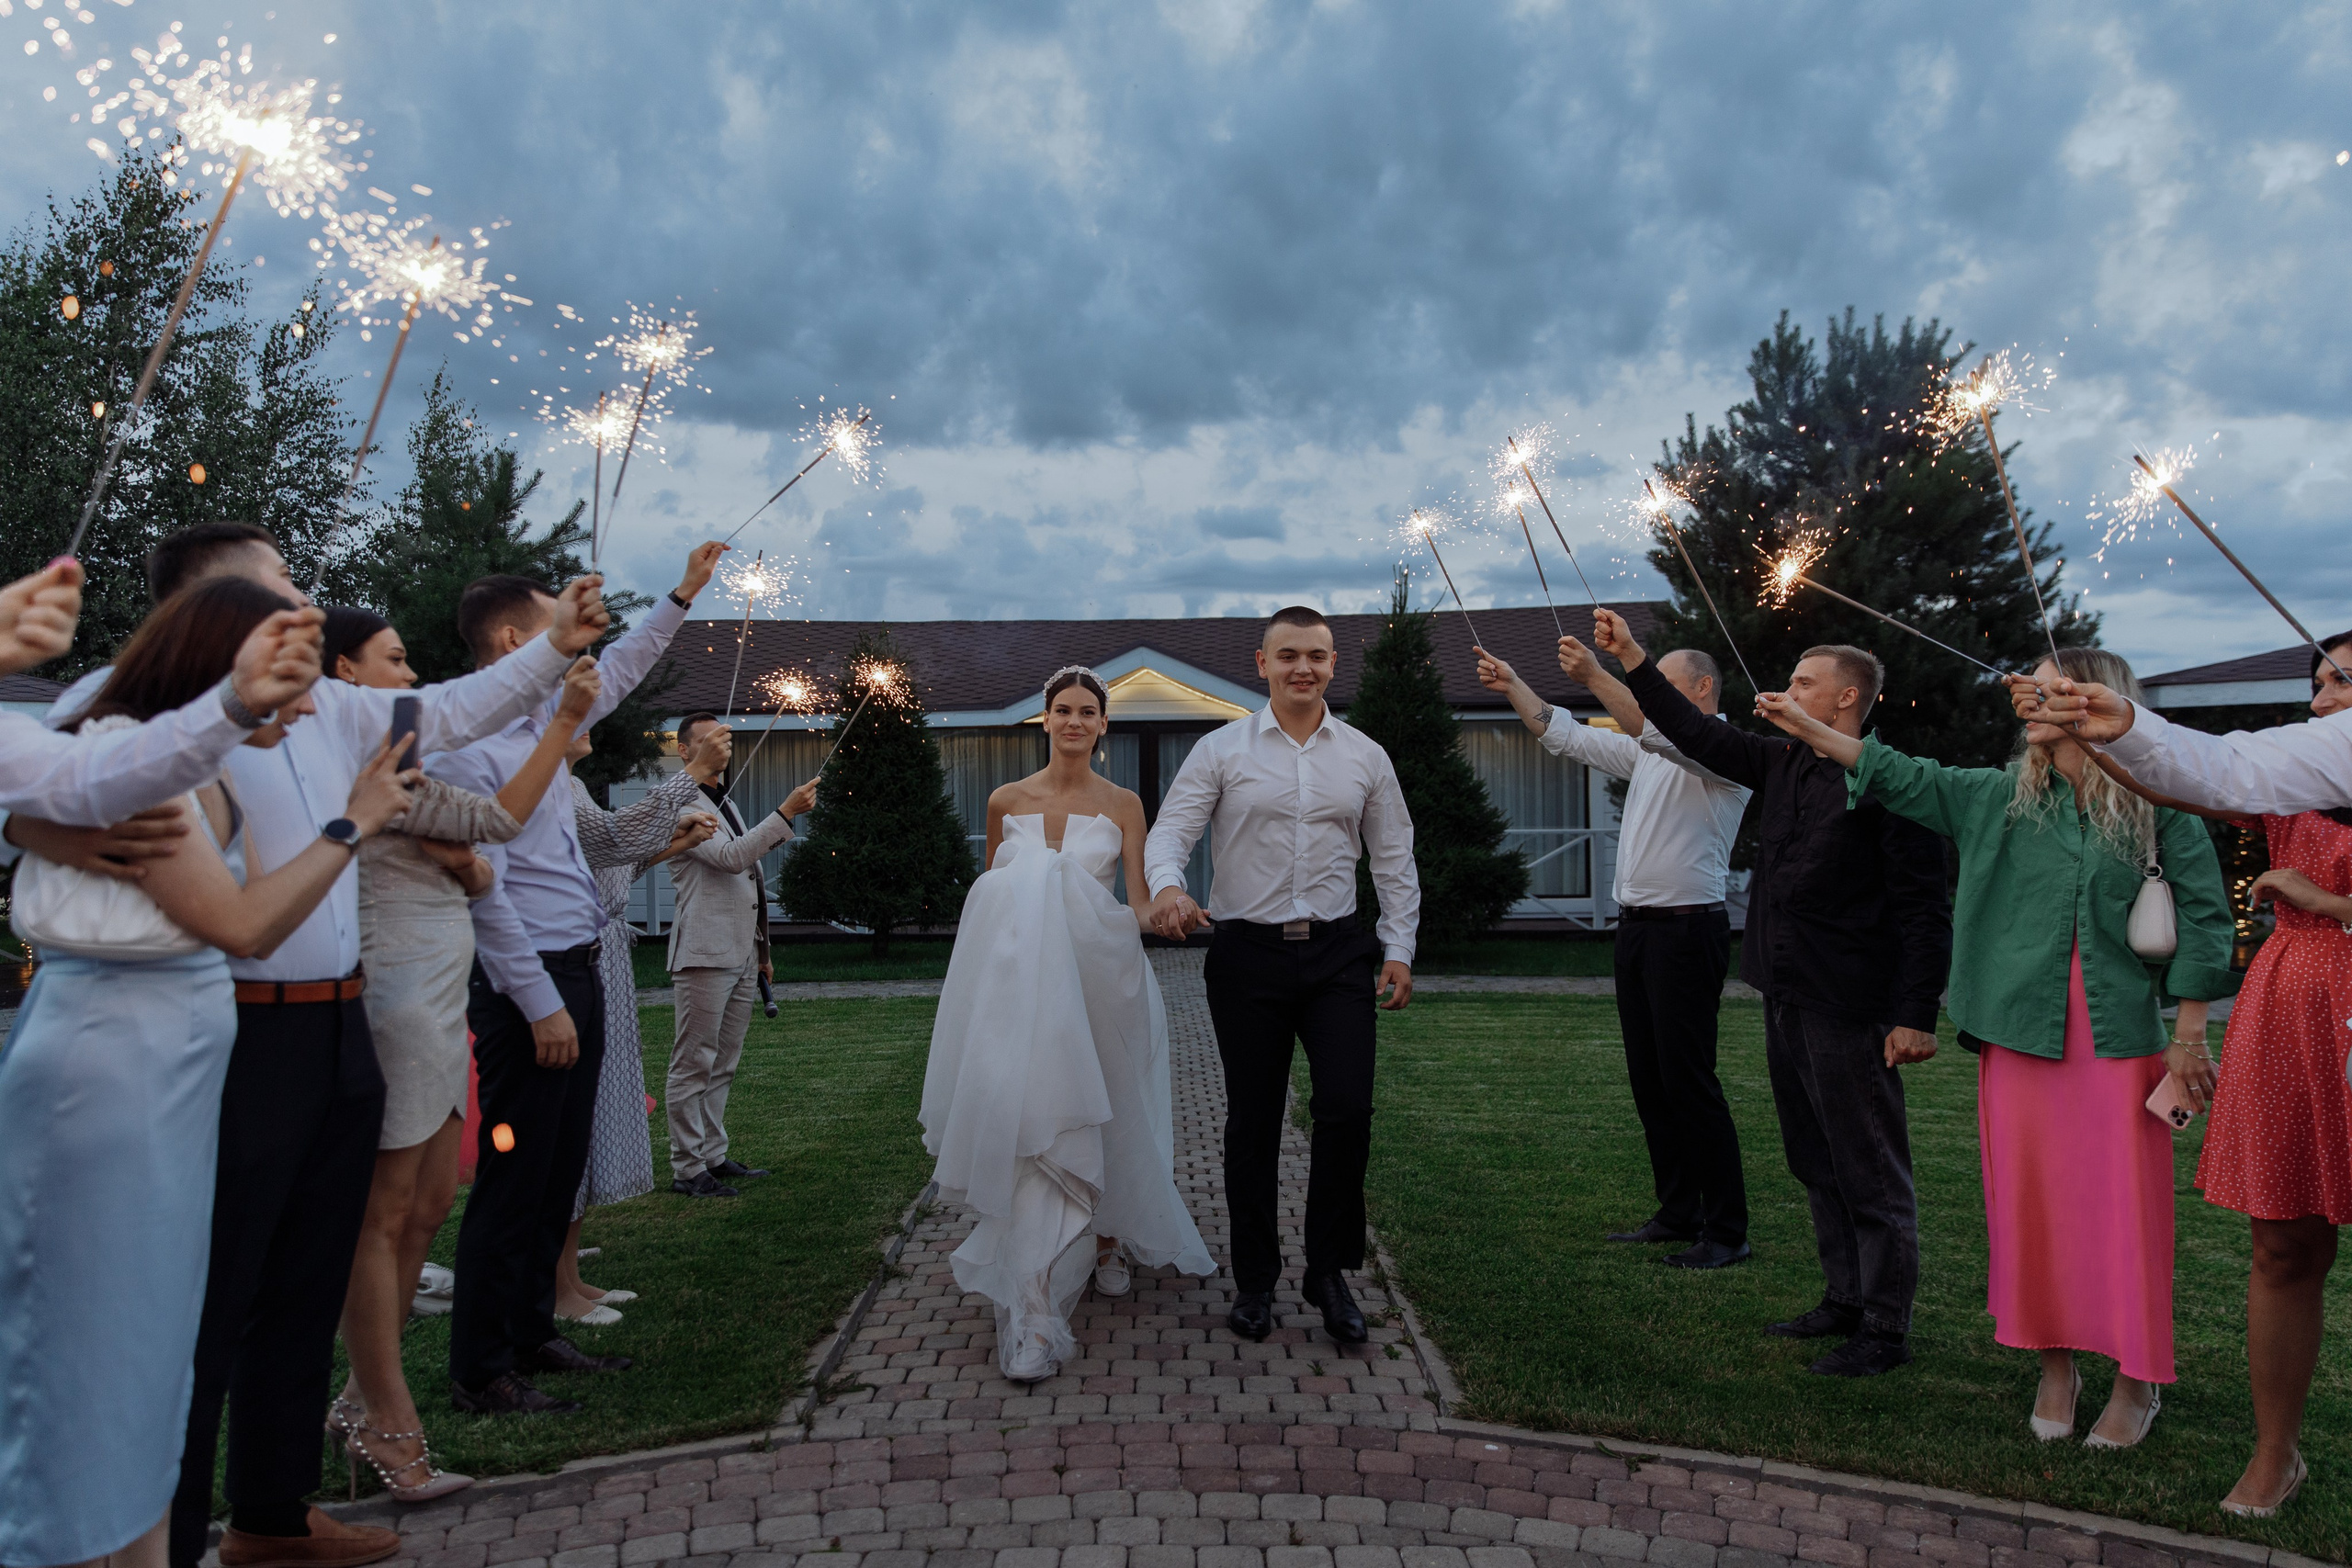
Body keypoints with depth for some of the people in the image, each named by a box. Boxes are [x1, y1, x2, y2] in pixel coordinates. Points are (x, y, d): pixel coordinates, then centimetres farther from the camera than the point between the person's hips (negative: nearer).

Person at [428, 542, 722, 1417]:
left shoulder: (545, 717, 12)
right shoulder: (464, 744, -14)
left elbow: (618, 672, 31)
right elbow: (482, 889, -18)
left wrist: (682, 596, 34)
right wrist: (540, 1005, -19)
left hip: (575, 974, 9)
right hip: (527, 983, -9)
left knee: (561, 1173, 15)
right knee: (514, 1179, -2)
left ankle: (532, 1337, 27)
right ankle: (480, 1371, 10)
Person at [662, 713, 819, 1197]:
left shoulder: (725, 803, 21)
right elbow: (731, 857, -21)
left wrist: (761, 949, 22)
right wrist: (786, 813, -25)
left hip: (741, 955, 9)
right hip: (706, 953, -9)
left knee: (722, 1066, 12)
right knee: (694, 1064, -4)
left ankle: (714, 1157, 19)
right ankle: (687, 1168, 1)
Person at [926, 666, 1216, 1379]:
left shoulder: (1123, 804, 3)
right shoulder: (1007, 801, 6)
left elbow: (1139, 899, -5)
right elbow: (988, 895, 15)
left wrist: (1158, 915, -26)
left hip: (1096, 986, 0)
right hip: (1021, 986, 0)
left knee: (1088, 1125, 8)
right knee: (1033, 1133, -6)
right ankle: (1032, 1319, 1)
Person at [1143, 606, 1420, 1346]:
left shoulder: (1365, 758, 9)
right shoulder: (1220, 751, 1)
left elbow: (1394, 860, 13)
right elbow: (1168, 831, -6)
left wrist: (1399, 948, 5)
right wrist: (1167, 885, -27)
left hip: (1339, 952, 2)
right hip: (1248, 953, -1)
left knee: (1348, 1109, -9)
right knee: (1251, 1122, 7)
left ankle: (1328, 1272, 12)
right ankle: (1254, 1282, 23)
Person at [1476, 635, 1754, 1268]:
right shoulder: (1647, 751, 19)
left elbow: (1658, 730, -27)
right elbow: (1566, 736, 21)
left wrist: (1595, 676, -34)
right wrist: (1512, 685, 15)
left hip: (1688, 930, -9)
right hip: (1637, 926, 9)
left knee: (1689, 1080, -8)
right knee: (1648, 1079, 11)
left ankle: (1727, 1230, 1)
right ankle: (1678, 1214, 20)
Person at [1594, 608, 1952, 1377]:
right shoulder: (1782, 764, 10)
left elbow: (1925, 909, -15)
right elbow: (1699, 735, 16)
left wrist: (1916, 1015, -19)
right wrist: (1631, 659, 13)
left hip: (1850, 1010, -8)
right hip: (1786, 998, 9)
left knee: (1871, 1174, 2)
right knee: (1817, 1166, 18)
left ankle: (1886, 1329, 13)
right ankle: (1845, 1300, 31)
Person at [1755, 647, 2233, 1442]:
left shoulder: (2157, 803, 0)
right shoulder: (2003, 796, 9)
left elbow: (2200, 915, 0)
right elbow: (1905, 777, 12)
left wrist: (2190, 1034, -3)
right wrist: (1809, 728, 9)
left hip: (2120, 1037, -3)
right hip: (2023, 1032, 3)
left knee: (2125, 1203, 0)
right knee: (2030, 1198, 6)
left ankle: (2136, 1379, 17)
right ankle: (2054, 1364, 21)